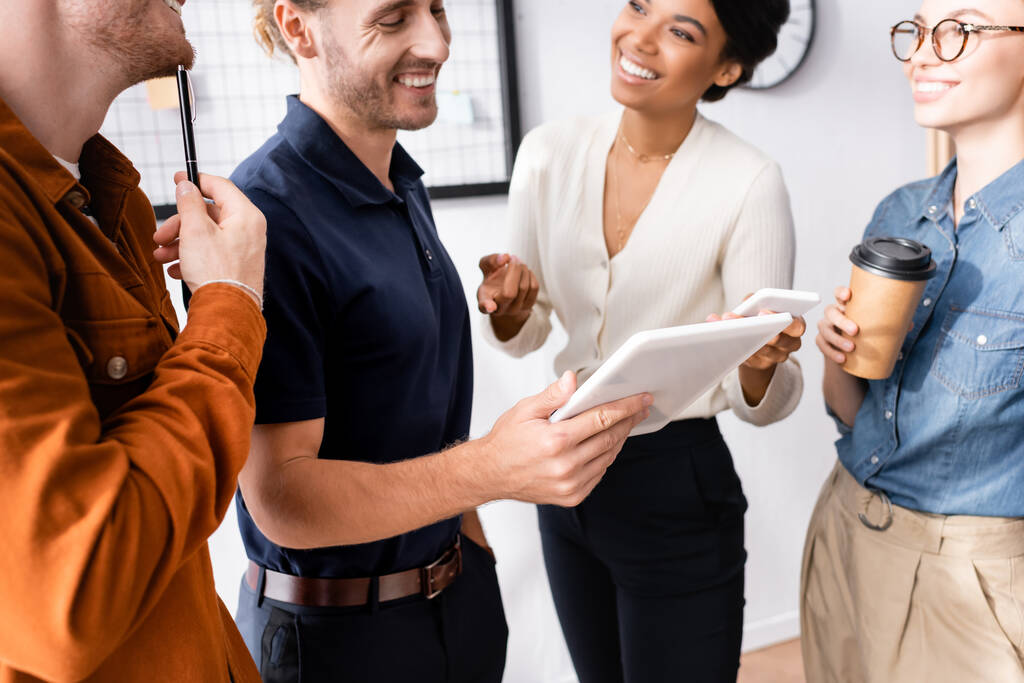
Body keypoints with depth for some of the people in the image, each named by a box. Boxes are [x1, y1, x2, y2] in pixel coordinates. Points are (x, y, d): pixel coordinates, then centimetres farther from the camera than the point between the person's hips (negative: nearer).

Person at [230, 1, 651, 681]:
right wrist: (491, 469, -35)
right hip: (335, 628, -7)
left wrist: (471, 534, 11)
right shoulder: (265, 214, -23)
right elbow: (280, 499, -24)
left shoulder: (405, 187, 5)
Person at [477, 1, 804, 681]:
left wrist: (758, 368, -33)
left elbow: (763, 402, -12)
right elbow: (526, 335, 5)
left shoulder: (749, 182, -17)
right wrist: (510, 310, -16)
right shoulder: (549, 153, -5)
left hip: (678, 491, -4)